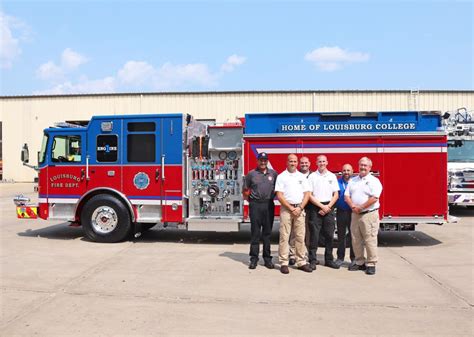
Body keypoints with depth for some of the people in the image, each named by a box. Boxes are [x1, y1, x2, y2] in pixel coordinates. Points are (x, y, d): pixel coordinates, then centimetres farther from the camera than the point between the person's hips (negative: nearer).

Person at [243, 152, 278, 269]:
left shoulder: (273, 173, 8)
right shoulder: (251, 174, 4)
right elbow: (245, 189, 8)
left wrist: (273, 196, 4)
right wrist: (249, 200, 3)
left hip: (269, 205, 2)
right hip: (255, 205, -1)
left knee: (267, 232, 7)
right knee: (255, 232, 2)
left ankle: (267, 258, 15)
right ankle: (254, 258, 8)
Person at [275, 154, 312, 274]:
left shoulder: (302, 177, 12)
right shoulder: (281, 176, 2)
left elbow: (307, 194, 7)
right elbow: (279, 196, -5)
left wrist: (300, 208, -7)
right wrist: (291, 208, -10)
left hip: (299, 209, 3)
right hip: (286, 209, -3)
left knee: (300, 237, 5)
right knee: (284, 237, -3)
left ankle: (301, 262, 11)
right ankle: (284, 263, 2)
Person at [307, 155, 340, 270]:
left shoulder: (332, 176, 9)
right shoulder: (312, 176, 2)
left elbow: (336, 195, 6)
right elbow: (309, 195, -3)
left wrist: (328, 207, -6)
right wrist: (322, 206, -9)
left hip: (329, 208, 3)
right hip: (315, 208, -2)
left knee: (329, 235, 5)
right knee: (314, 235, -2)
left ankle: (329, 260, 16)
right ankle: (312, 260, 3)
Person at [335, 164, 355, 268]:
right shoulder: (337, 182, 6)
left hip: (353, 212, -1)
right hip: (341, 212, 2)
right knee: (341, 236, 9)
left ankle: (354, 258, 16)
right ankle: (340, 258, 17)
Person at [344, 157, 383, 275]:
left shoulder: (374, 181, -3)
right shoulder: (353, 181, 15)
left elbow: (374, 198, -14)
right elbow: (346, 196, 9)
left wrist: (360, 207, -12)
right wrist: (353, 206, -9)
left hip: (369, 214, -6)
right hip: (355, 215, 6)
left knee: (370, 240, -5)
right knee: (356, 240, 9)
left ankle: (371, 264, 4)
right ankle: (360, 262, 19)